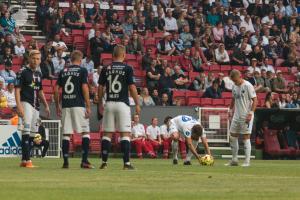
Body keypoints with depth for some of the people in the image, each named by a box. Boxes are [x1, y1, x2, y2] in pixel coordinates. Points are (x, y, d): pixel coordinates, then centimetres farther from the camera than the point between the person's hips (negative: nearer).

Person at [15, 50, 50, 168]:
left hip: (36, 106, 8)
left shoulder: (38, 74, 17)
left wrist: (46, 106, 18)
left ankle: (24, 160, 12)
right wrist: (19, 106, -20)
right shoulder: (23, 73, -4)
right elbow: (17, 90, -9)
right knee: (26, 131, -15)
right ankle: (27, 160, -21)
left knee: (32, 132, 7)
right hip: (26, 103, -8)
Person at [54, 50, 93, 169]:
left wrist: (57, 106, 18)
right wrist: (88, 106, -7)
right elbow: (84, 88, -9)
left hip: (65, 106, 4)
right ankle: (84, 160, -8)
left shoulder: (63, 72, 12)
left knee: (66, 134, 5)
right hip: (79, 105, -4)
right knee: (85, 132, 1)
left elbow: (56, 90, 10)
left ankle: (65, 161, 2)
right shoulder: (82, 70, -1)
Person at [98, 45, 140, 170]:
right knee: (125, 134, -1)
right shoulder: (127, 69, -4)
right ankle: (126, 163, -7)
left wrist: (100, 104, 16)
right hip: (122, 103, -3)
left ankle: (104, 162, 6)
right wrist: (137, 104, 1)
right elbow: (132, 87, -7)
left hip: (109, 103, 3)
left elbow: (100, 88, 7)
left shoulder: (106, 69, 5)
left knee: (107, 133, 8)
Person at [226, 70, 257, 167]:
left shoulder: (248, 86, -11)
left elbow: (255, 100, -12)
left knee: (246, 137, -6)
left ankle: (247, 161, -2)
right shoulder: (234, 87, 10)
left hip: (246, 116, -8)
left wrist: (250, 113, -19)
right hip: (236, 115, 8)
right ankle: (234, 160, 18)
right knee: (232, 137, 8)